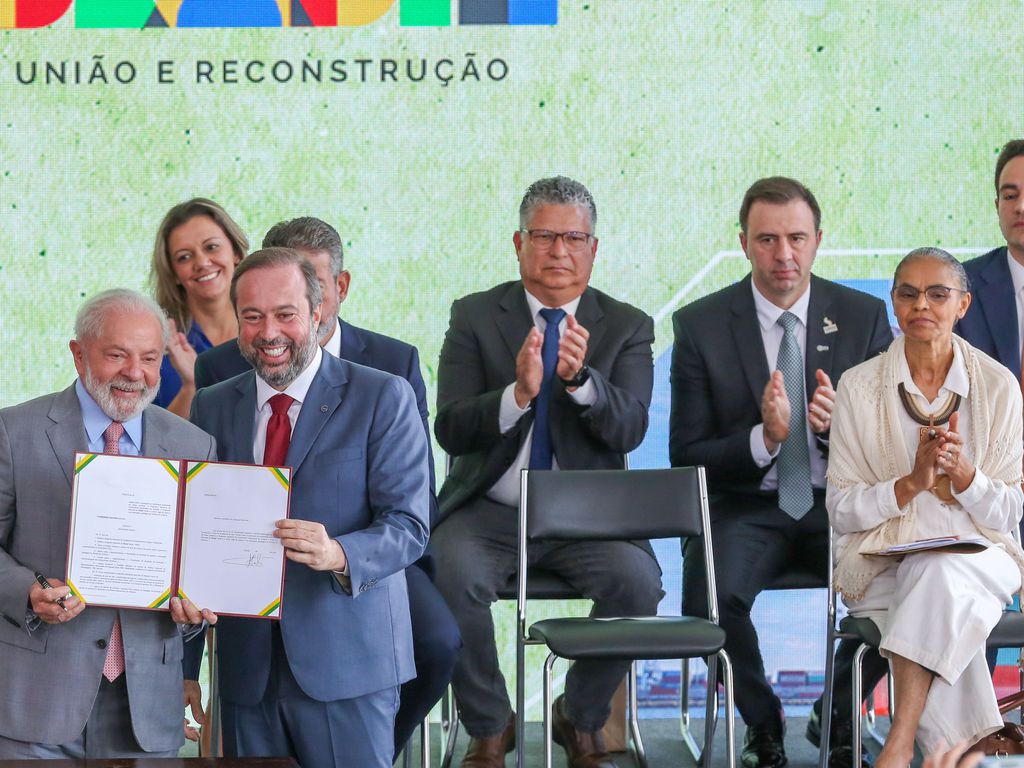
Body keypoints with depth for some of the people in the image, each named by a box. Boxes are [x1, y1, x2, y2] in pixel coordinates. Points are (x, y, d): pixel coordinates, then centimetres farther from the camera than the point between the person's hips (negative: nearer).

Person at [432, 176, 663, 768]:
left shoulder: (627, 327, 6)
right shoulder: (475, 317, 4)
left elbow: (629, 430, -9)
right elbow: (449, 430, -8)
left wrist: (580, 378, -28)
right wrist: (519, 392, -26)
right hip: (489, 512, 0)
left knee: (639, 581, -27)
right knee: (454, 577, -30)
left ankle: (581, 720, 2)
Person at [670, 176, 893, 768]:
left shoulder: (863, 317, 3)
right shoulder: (701, 326, -1)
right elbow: (686, 457, -3)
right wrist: (763, 438, -22)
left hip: (841, 503, 1)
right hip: (747, 510, -1)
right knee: (710, 598, -31)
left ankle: (840, 719, 0)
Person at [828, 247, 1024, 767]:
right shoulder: (859, 386, 3)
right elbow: (840, 510, 0)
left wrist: (962, 473, -17)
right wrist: (911, 483, -17)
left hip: (976, 554, 0)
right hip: (883, 562, 0)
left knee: (939, 573, -36)